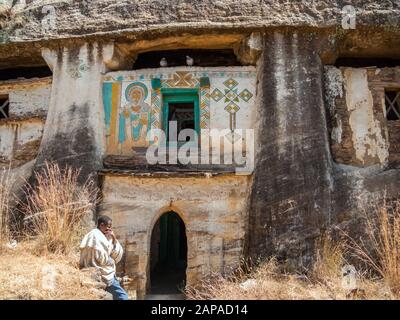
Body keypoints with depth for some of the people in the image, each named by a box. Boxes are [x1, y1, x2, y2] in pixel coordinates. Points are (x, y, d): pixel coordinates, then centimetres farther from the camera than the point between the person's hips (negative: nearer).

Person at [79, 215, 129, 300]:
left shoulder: (103, 237, 15)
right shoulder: (96, 236, -12)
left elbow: (118, 255, 8)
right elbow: (102, 259, -20)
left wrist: (114, 240, -4)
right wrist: (112, 262, -2)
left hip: (105, 274, 10)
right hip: (104, 275, -10)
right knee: (122, 296, -12)